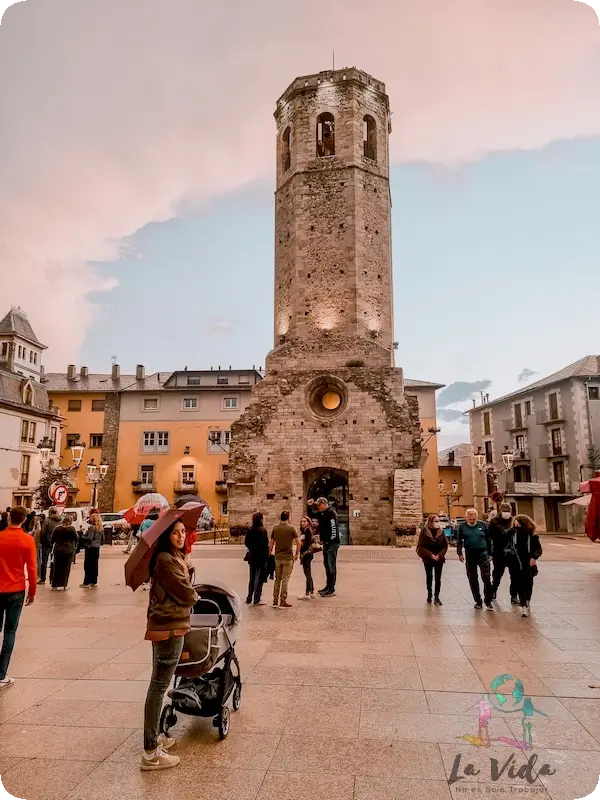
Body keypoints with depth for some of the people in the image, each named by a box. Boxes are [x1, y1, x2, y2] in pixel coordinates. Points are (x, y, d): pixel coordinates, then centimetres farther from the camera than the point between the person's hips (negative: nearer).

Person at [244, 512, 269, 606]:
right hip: (261, 556, -6)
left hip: (252, 556, 6)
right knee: (259, 578, 2)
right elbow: (265, 544, -18)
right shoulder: (262, 530, -15)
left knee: (252, 577, 17)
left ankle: (249, 598, 24)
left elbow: (246, 542, 8)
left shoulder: (250, 530, 4)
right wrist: (267, 555, -12)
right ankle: (256, 600, 5)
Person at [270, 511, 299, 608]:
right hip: (288, 557, -4)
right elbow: (298, 542, -8)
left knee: (277, 579, 12)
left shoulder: (275, 528, 4)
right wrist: (296, 554, 3)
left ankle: (275, 601, 15)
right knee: (285, 580, 0)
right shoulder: (291, 528, -6)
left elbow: (272, 542, 8)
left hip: (278, 557, 4)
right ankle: (283, 602, 1)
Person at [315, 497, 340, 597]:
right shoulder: (323, 514, 15)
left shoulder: (330, 513, -14)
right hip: (326, 543, 10)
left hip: (332, 543, -10)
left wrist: (328, 541, -17)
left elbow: (333, 529, -20)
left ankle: (331, 589, -2)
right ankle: (328, 586, 24)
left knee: (331, 566, -6)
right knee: (327, 565, 15)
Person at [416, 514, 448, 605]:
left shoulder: (441, 532, -2)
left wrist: (439, 555, -13)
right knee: (429, 577, 13)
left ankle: (436, 597, 8)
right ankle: (429, 594, 29)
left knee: (438, 578, 1)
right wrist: (430, 555, -17)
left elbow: (445, 546, 0)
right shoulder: (424, 532, -9)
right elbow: (421, 546, -10)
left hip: (439, 559, 1)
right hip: (428, 559, -1)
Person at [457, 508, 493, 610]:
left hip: (483, 553, -1)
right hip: (470, 555, 1)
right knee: (472, 579, 7)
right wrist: (460, 553, -3)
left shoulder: (482, 525, 2)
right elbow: (459, 541, 5)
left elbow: (488, 539, 8)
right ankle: (478, 601, 19)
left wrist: (489, 553, 7)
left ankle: (488, 600, 6)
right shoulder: (462, 526, 2)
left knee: (486, 577, -6)